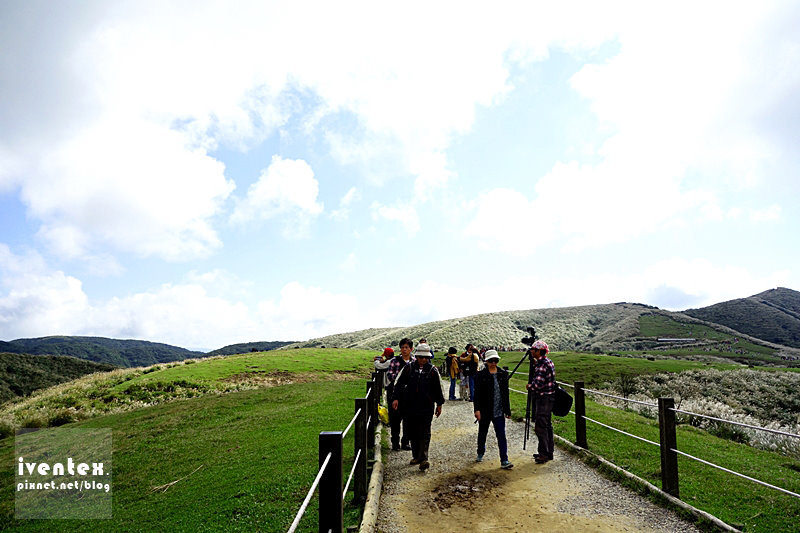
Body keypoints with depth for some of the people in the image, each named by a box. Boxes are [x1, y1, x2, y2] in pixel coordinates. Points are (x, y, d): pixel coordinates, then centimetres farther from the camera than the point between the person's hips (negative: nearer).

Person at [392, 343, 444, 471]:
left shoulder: (432, 370, 1)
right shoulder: (408, 368, 2)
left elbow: (438, 388, 10)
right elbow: (399, 383, 7)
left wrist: (439, 404, 12)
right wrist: (396, 398, 0)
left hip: (427, 407, -2)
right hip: (411, 406, 2)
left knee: (425, 433, -6)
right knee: (413, 432, 11)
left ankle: (423, 458, -8)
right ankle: (416, 456, 23)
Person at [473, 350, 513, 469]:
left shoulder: (503, 374, 4)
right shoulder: (481, 375, -6)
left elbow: (506, 393, 9)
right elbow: (477, 394, -7)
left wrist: (507, 410, 9)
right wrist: (477, 409, -14)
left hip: (499, 411, 1)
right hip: (485, 411, -1)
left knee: (501, 435, -3)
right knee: (482, 433, 16)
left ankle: (504, 461, -1)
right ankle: (480, 453, 38)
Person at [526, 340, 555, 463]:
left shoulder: (542, 364, -21)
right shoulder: (548, 362, 11)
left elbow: (538, 384, -26)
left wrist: (529, 386, -8)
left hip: (544, 399, -10)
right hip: (548, 398, 10)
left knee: (540, 427, -5)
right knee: (547, 425, 15)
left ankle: (544, 453, 0)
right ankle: (548, 452, 22)